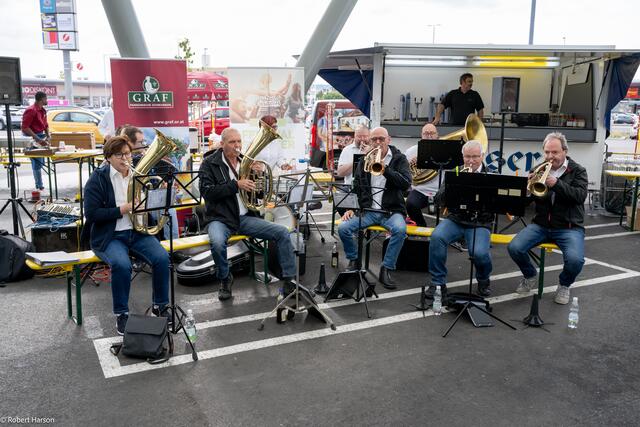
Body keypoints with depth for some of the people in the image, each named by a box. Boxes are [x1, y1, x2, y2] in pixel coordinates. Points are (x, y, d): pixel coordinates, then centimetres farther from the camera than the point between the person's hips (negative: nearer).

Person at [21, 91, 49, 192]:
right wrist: (38, 139, -24)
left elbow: (46, 125, 19)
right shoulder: (31, 110, -16)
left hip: (40, 137, 9)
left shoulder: (43, 111, 11)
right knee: (37, 163, -8)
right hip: (33, 139, -9)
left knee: (40, 163, 13)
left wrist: (48, 136, 2)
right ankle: (39, 187, -4)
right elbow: (25, 128, -20)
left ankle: (39, 185, 22)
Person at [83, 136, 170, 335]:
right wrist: (123, 209, -18)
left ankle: (160, 306, -2)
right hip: (109, 236, -4)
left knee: (162, 258, -23)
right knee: (122, 265, -34)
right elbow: (91, 214, -11)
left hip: (137, 232, 4)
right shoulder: (98, 179, -3)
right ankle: (121, 314, -12)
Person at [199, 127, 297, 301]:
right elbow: (206, 191, -14)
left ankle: (289, 280, -4)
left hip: (245, 217, 4)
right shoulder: (209, 163, -1)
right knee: (217, 242, -37)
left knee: (282, 232, -13)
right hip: (220, 218, -4)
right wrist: (236, 185, -21)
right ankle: (225, 279, -6)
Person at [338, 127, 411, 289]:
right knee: (343, 228, -20)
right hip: (368, 210, 3)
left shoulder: (399, 159, 3)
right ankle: (354, 261, 7)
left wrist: (385, 169, -23)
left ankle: (386, 269, -16)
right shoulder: (364, 160, 13)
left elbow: (406, 183, -13)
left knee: (400, 230, -35)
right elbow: (356, 187, 16)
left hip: (391, 210, -3)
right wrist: (351, 207, 1)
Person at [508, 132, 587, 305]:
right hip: (540, 225, 3)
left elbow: (581, 195, -13)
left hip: (569, 227, -2)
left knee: (575, 259, -29)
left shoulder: (577, 171, 4)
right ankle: (530, 277, 10)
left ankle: (564, 285, 7)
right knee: (514, 248, -21)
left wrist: (557, 184, -27)